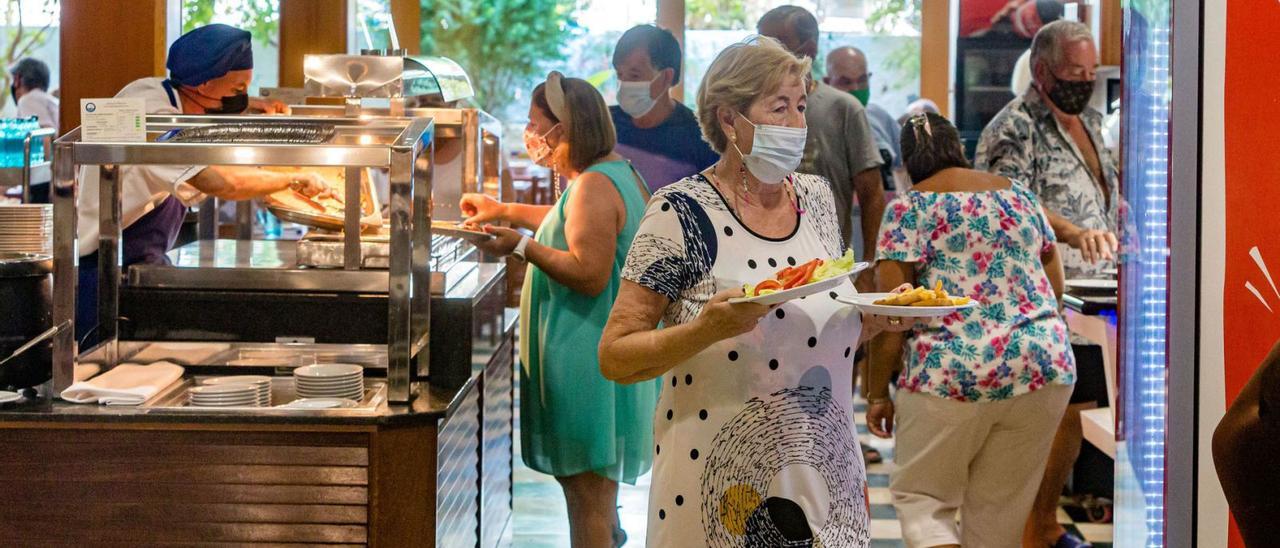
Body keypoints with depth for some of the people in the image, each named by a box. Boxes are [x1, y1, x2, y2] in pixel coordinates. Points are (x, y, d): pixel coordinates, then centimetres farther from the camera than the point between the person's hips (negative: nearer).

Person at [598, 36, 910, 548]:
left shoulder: (815, 198, 6)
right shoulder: (681, 213, -12)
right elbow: (614, 356, -14)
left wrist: (876, 318, -3)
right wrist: (708, 327, -29)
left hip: (827, 476, 5)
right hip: (724, 484, -5)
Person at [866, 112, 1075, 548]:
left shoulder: (910, 207, -1)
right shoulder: (1019, 195, 14)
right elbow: (1056, 285, 20)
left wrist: (878, 392, 0)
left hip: (949, 375, -5)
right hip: (1044, 366, 5)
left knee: (920, 497, 9)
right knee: (999, 512, 13)